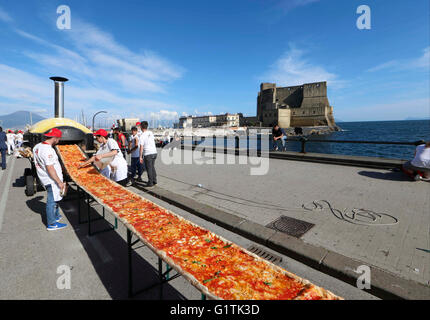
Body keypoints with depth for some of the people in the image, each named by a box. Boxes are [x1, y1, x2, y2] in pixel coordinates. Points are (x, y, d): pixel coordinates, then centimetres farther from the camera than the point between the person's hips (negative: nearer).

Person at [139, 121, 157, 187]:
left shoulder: (142, 136, -11)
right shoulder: (151, 133, 8)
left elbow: (141, 147, -12)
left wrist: (140, 157, -7)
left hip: (148, 154, -6)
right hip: (154, 152, 6)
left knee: (149, 169, 4)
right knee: (152, 167, 18)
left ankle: (150, 183, 10)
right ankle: (154, 181, 25)